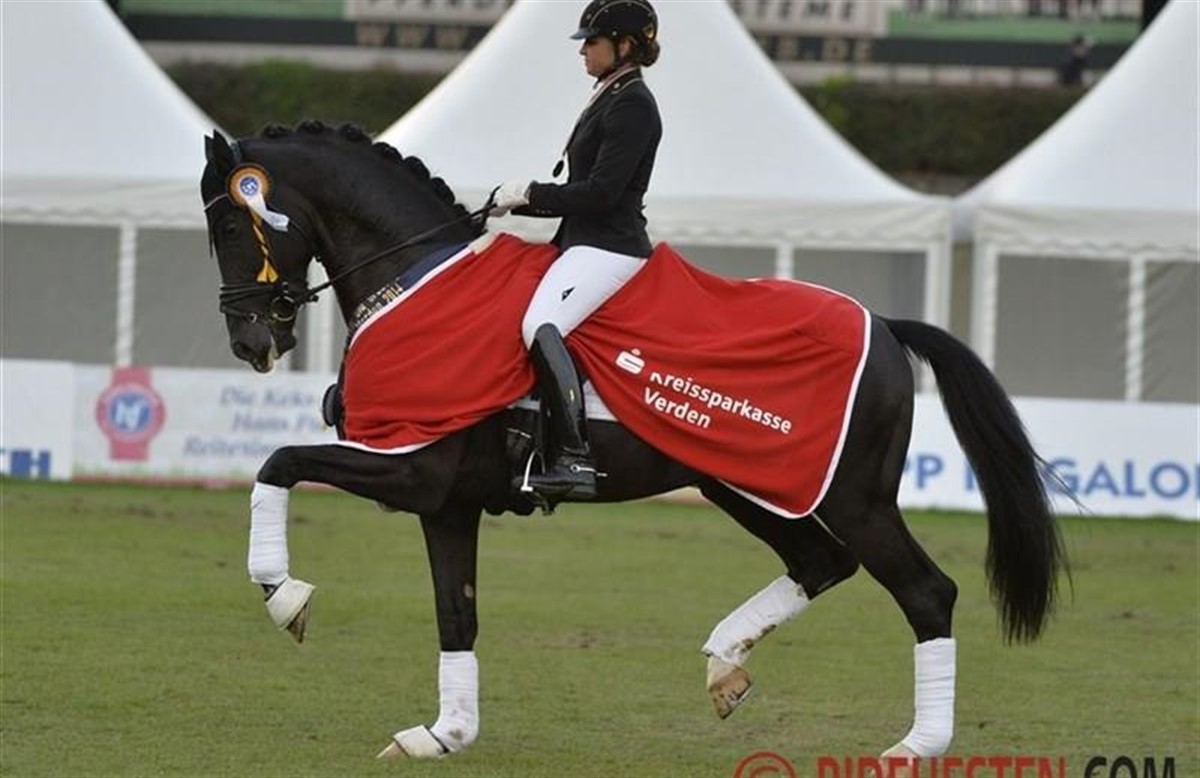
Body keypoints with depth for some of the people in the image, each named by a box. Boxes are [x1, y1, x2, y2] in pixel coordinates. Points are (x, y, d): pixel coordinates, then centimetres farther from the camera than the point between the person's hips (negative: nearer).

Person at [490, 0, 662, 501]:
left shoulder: (632, 105, -10)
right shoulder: (610, 99, 22)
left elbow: (600, 192, -19)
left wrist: (529, 194, -11)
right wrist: (517, 203, 14)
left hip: (608, 248, -12)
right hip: (585, 244, 12)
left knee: (541, 326, -31)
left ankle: (574, 459, -39)